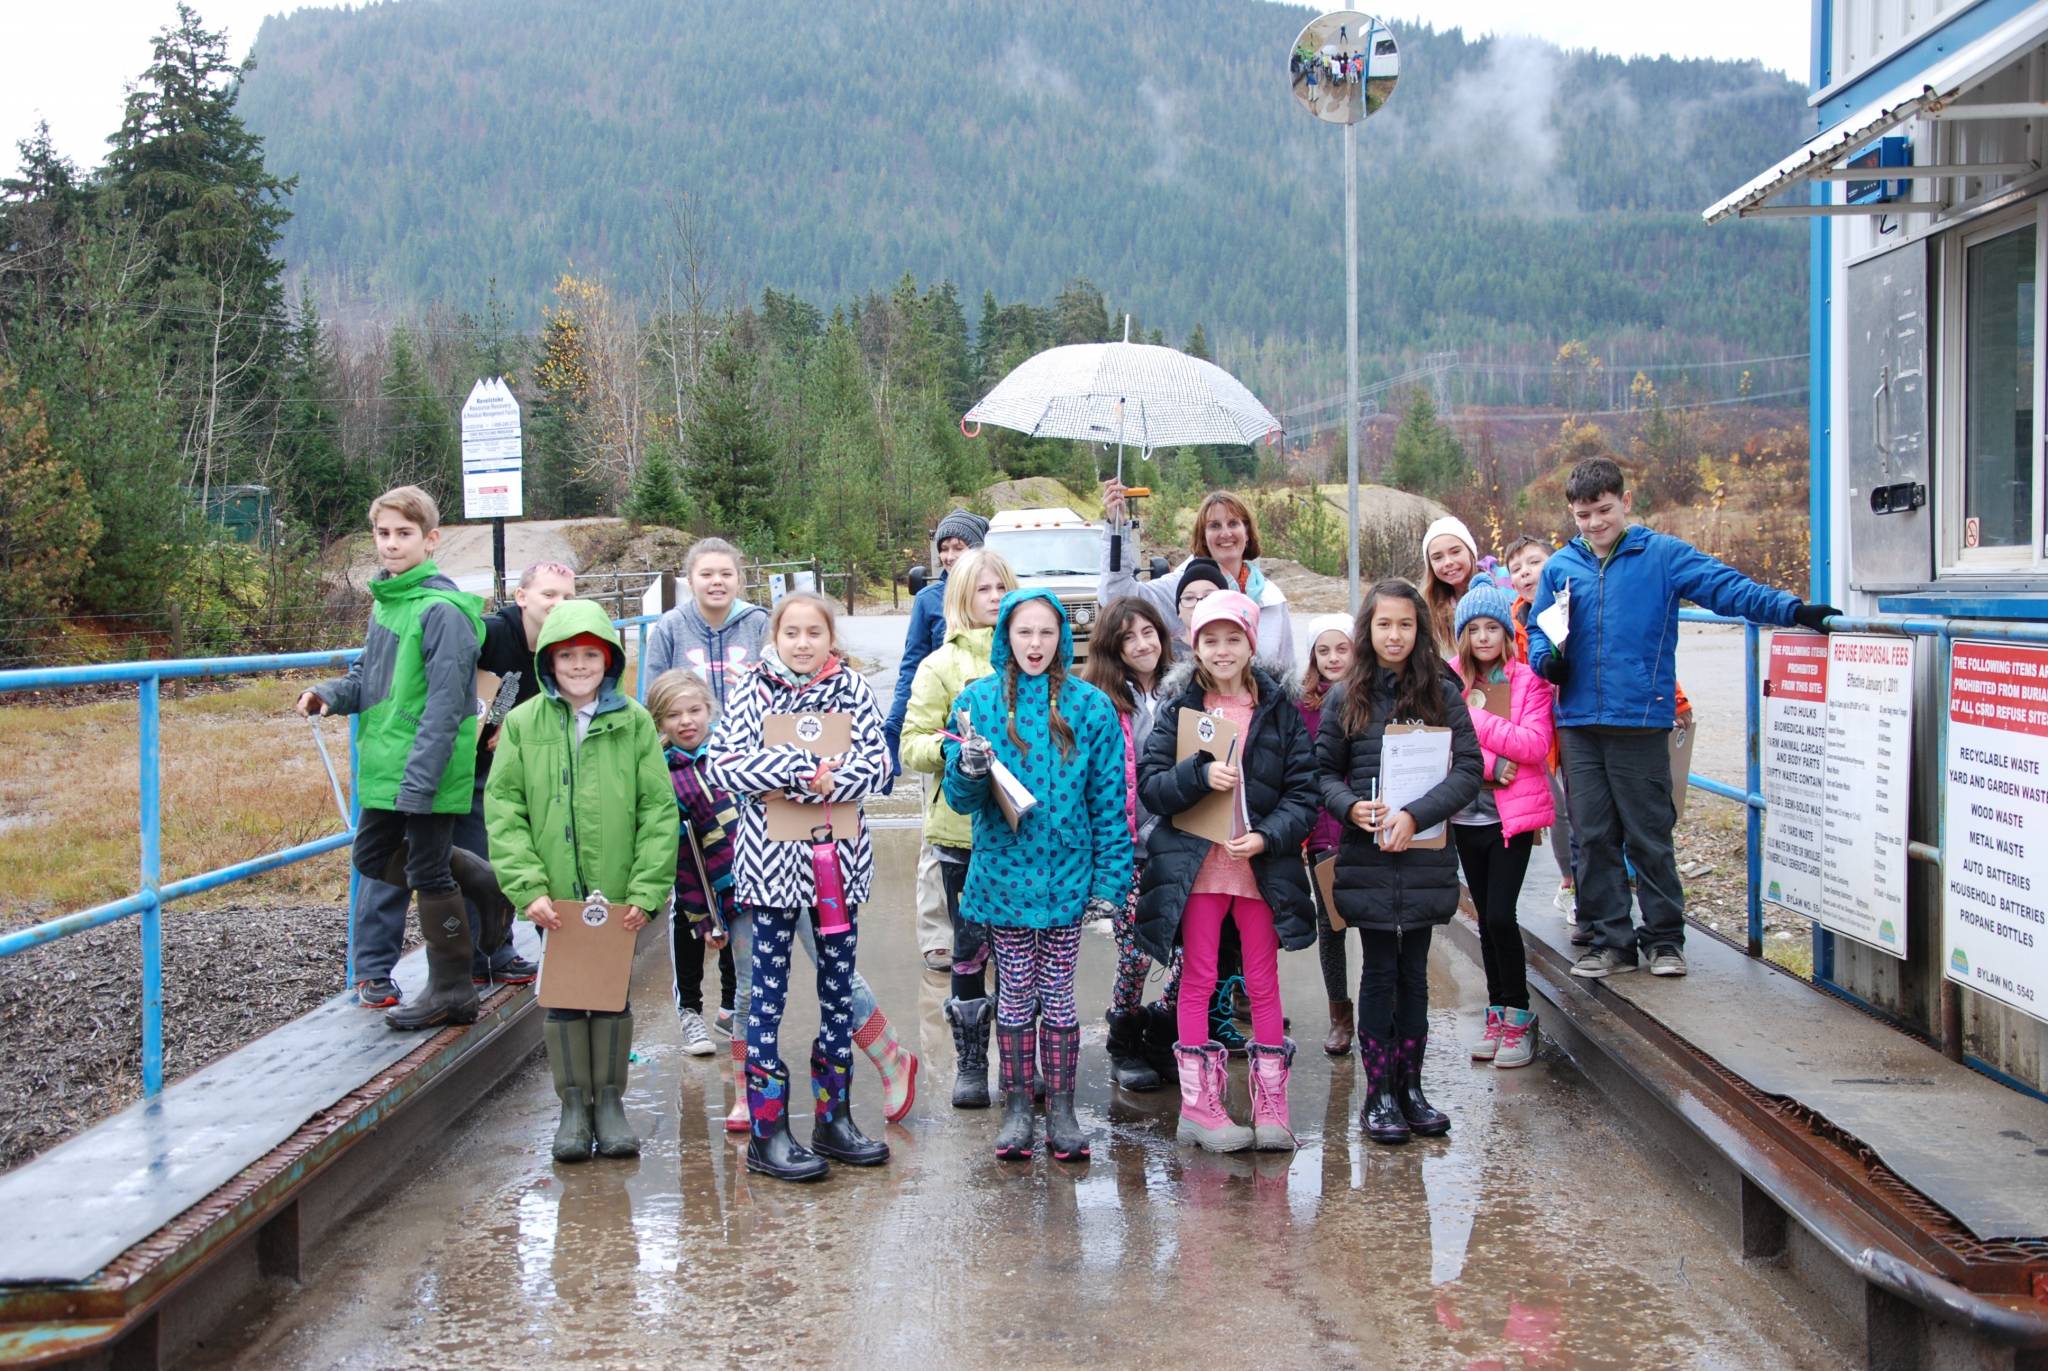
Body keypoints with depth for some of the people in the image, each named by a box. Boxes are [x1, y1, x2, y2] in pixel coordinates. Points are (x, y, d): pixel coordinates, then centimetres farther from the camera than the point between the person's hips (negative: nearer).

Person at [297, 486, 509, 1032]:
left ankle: (452, 992, 16)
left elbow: (444, 705, -21)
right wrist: (330, 694, -2)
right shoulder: (384, 601, 9)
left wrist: (418, 781, -24)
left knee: (428, 873, 1)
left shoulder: (442, 609, -18)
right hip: (386, 764, 9)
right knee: (373, 857, 19)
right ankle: (481, 879, 31)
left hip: (427, 768, -9)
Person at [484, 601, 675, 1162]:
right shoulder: (522, 723, -1)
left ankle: (609, 1100, 24)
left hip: (618, 893, 0)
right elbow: (503, 810, -4)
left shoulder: (634, 722, -2)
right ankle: (574, 1105, 21)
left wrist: (647, 889, -11)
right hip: (554, 895, 0)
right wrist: (528, 886, -13)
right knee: (562, 996, 8)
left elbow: (659, 810, -4)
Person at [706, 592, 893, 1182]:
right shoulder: (753, 692, -1)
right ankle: (767, 1131, 6)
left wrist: (828, 780, -21)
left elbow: (877, 762, -4)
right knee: (769, 989, 1)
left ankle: (834, 1118, 21)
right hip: (772, 859, -3)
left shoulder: (851, 689, 4)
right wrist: (799, 768, -19)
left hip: (840, 857, 3)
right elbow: (722, 764, -12)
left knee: (839, 984, 10)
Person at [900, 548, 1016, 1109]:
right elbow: (912, 745, -2)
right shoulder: (942, 665, 3)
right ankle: (970, 1063, 15)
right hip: (963, 828, -2)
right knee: (970, 950, 5)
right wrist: (947, 746, -21)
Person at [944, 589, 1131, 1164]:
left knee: (1057, 993, 7)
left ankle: (1061, 1111, 18)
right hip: (1004, 871, 0)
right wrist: (970, 770, -23)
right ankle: (1017, 1110, 19)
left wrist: (1109, 879, -2)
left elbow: (1109, 799, 1)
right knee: (1014, 993, 8)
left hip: (1067, 872, 0)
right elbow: (961, 798, 0)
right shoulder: (978, 701, -1)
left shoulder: (1089, 705, -1)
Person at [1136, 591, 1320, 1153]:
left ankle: (1271, 1105, 13)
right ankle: (1200, 1104, 10)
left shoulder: (1280, 708, 3)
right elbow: (1150, 784, -3)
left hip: (1262, 866, 1)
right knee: (1198, 981, 4)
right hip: (1195, 864, 0)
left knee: (1264, 984, 6)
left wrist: (1268, 837, -15)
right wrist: (1199, 774, -21)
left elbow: (1304, 790, 0)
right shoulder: (1180, 707, 2)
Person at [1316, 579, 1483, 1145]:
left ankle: (1410, 1087, 20)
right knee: (1380, 971, 4)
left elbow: (1469, 769, -5)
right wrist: (1350, 806, -16)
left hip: (1425, 858, 1)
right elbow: (1323, 771, 6)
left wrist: (1415, 815, -18)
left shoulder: (1442, 694, 1)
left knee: (1413, 971, 10)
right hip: (1366, 859, 0)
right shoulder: (1345, 699, 3)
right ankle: (1378, 1094, 12)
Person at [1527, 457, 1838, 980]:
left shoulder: (1663, 555, 1)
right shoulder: (1560, 567, 11)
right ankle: (1610, 939, 17)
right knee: (1594, 837, 7)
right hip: (1579, 723, 3)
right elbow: (1537, 628, 19)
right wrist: (1546, 659, -3)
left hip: (1642, 720, -3)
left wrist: (1792, 610, -17)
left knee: (1650, 837, 3)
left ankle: (1664, 937, 17)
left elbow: (1725, 586, -6)